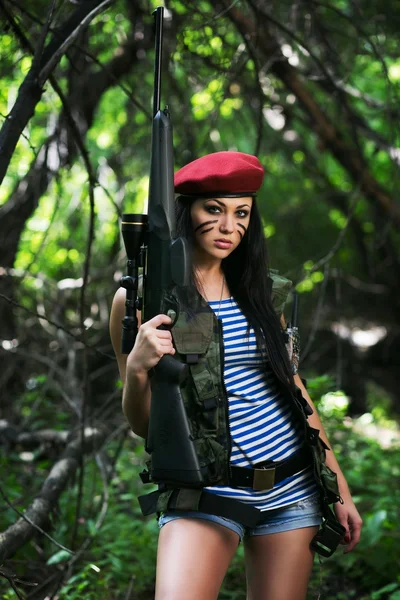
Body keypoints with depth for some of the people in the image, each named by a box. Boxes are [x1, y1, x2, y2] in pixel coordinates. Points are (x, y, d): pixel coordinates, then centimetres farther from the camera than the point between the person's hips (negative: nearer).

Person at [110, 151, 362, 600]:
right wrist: (136, 367, -21)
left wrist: (339, 486, 13)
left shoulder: (262, 292, 9)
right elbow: (142, 424, 0)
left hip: (293, 490, 4)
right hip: (207, 493, -4)